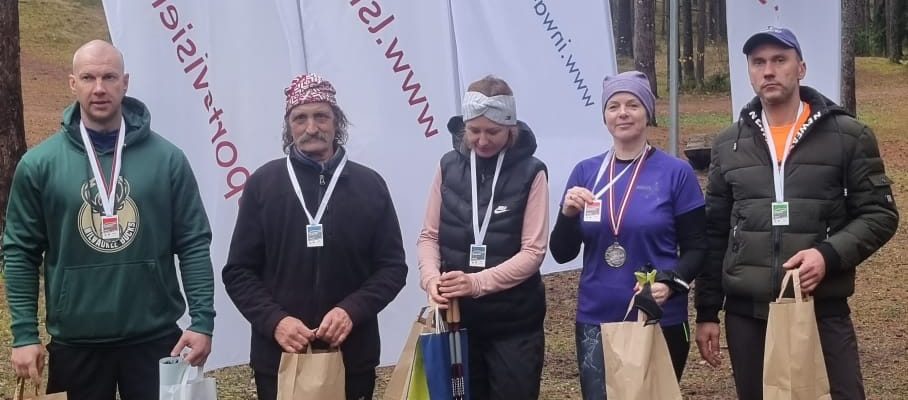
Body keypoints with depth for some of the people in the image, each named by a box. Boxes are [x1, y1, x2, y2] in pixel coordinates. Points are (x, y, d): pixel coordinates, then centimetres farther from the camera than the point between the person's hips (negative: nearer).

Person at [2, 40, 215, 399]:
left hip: (155, 338, 0)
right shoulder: (39, 164, 0)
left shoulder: (166, 158, 0)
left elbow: (194, 245, 0)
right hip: (75, 342, 0)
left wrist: (202, 321, -8)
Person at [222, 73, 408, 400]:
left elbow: (392, 266, 3)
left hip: (352, 357, 1)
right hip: (278, 357, 0)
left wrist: (352, 310, -13)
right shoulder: (263, 183, 2)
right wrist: (274, 320, -14)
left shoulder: (369, 184, 4)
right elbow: (239, 271, 2)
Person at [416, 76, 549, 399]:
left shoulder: (530, 173, -6)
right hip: (458, 318, 3)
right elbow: (429, 235, 6)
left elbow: (533, 251, -10)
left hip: (514, 322, -3)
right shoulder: (449, 167, 4)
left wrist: (478, 282, -22)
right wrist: (431, 277, -14)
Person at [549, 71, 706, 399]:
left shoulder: (676, 172, -4)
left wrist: (670, 282, -20)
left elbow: (696, 248, -2)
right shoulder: (585, 172, 3)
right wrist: (568, 213, -15)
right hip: (596, 321, 2)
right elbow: (562, 254, 4)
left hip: (660, 321, -2)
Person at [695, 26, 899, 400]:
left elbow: (879, 214, 0)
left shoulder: (848, 136, 0)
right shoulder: (728, 145, 9)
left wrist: (829, 254, -17)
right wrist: (708, 312, 8)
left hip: (823, 310, -2)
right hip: (746, 314, 3)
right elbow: (714, 232, 11)